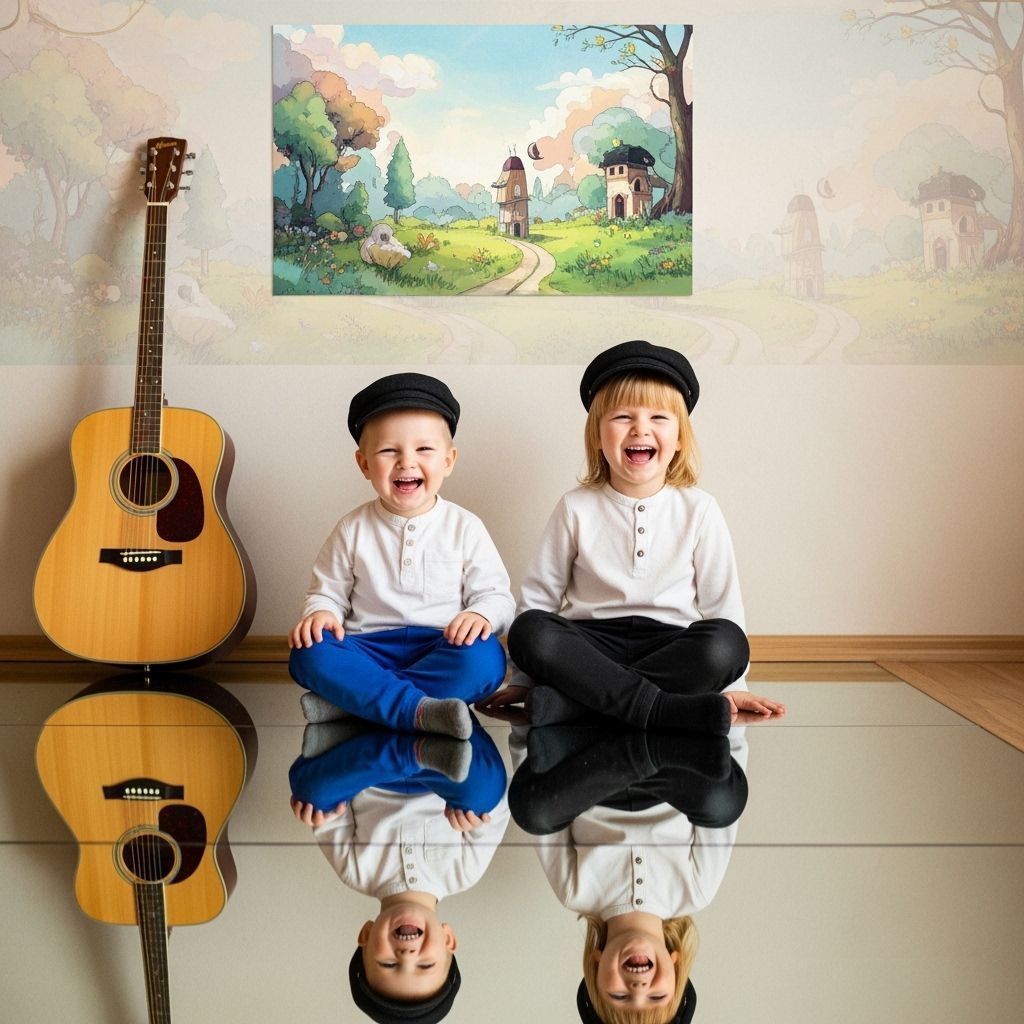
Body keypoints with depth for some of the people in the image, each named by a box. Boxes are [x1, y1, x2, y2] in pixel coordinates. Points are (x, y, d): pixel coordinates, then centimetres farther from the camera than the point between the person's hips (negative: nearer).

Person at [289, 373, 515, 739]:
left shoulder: (465, 527, 4)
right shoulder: (353, 529, 7)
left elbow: (496, 595, 3)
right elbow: (328, 591, 12)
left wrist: (481, 614, -21)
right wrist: (319, 612, -13)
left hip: (442, 647, 0)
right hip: (370, 647, 1)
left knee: (484, 657, -33)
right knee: (309, 654, -27)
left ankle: (348, 699, -30)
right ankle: (419, 709, -38)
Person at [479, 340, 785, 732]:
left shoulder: (699, 509, 4)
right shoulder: (575, 508, 3)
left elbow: (721, 603, 7)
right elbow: (538, 596, 6)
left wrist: (730, 684, 3)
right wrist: (524, 680, 4)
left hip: (671, 647, 1)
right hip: (589, 646, 0)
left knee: (727, 643, -31)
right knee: (529, 631, -30)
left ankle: (566, 700, -31)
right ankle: (662, 708, -32)